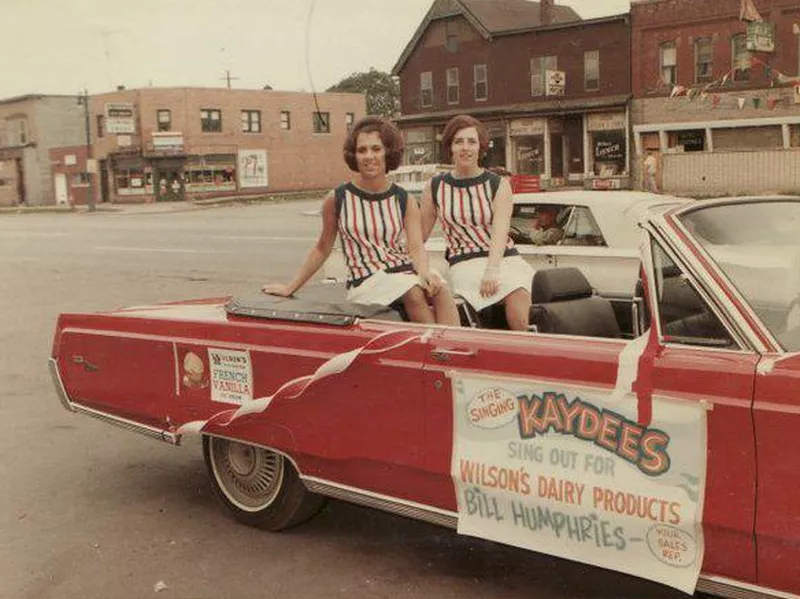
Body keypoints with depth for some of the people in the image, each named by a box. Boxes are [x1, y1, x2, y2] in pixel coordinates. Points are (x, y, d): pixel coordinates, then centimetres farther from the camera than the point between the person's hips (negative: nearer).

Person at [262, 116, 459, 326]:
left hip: (407, 273, 3)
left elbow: (416, 248, 0)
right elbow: (322, 249, 16)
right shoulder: (337, 200, 6)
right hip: (366, 282, -2)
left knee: (440, 288, -31)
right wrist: (290, 288, 18)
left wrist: (425, 272, -23)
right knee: (414, 293, -33)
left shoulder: (405, 202, 11)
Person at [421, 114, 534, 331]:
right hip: (465, 264, -1)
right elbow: (419, 235, 17)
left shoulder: (498, 185, 8)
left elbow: (500, 232, -7)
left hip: (505, 258, 1)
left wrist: (492, 269, -23)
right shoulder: (436, 188, 11)